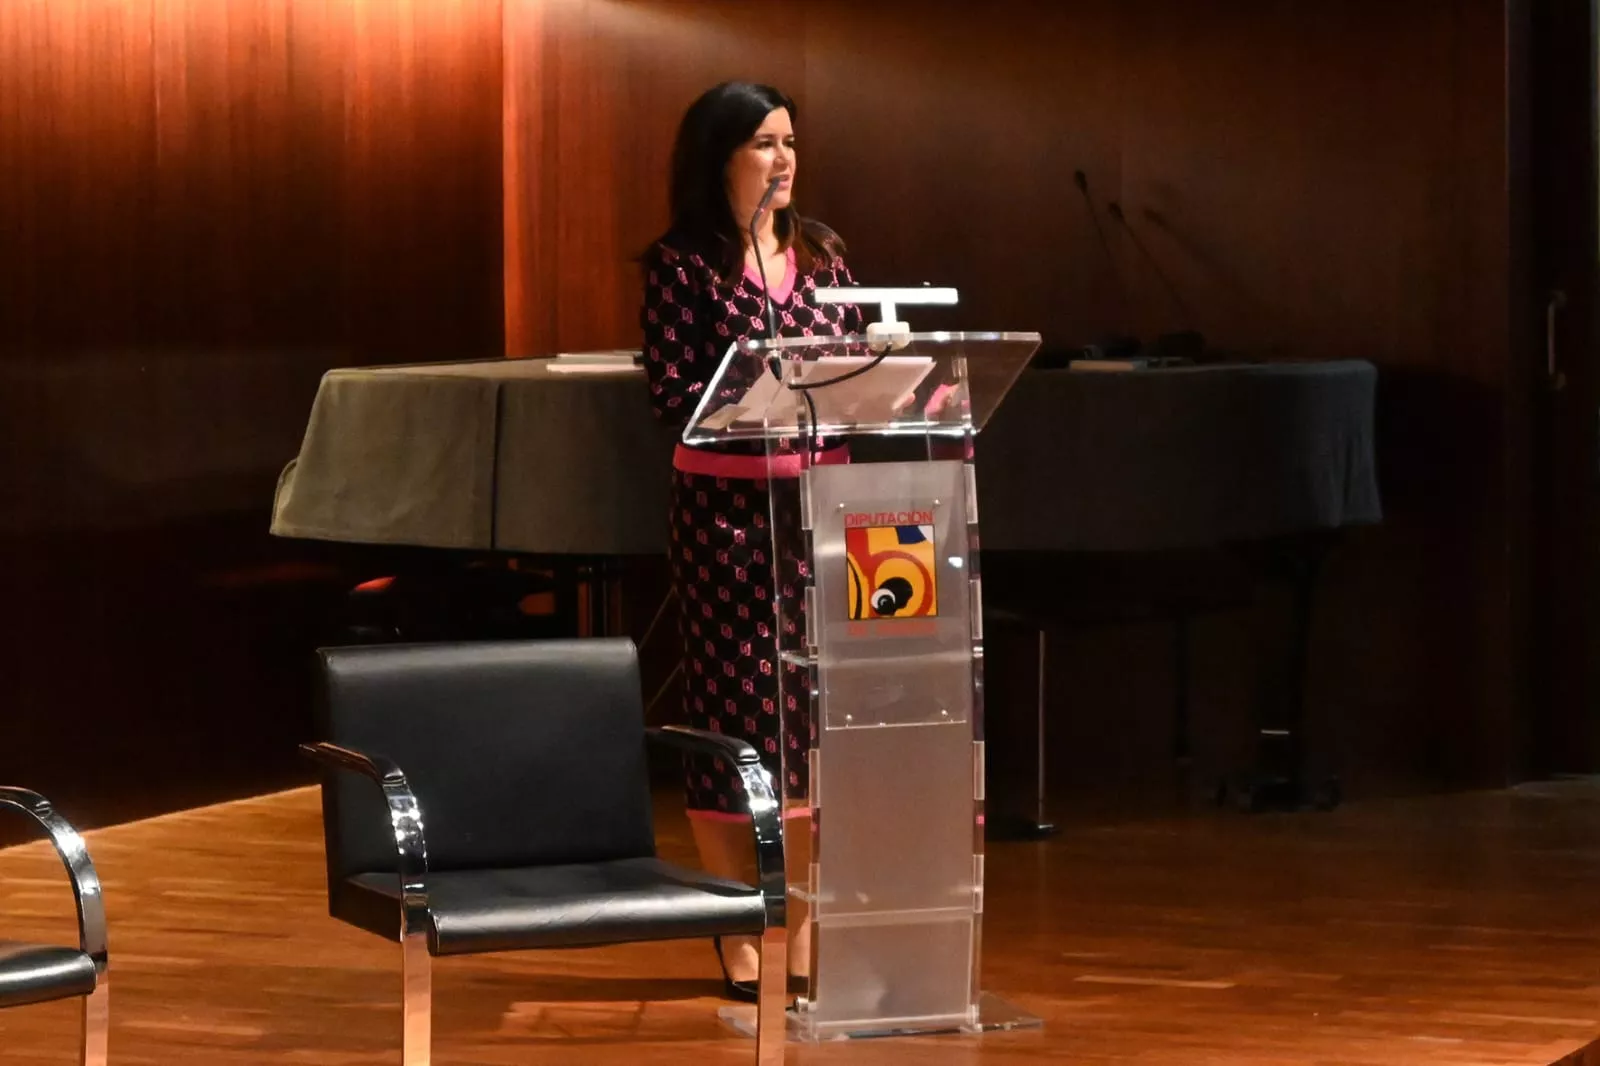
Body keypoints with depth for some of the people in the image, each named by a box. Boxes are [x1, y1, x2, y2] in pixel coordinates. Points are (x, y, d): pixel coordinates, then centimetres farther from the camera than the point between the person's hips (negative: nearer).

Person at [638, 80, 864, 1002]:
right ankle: (739, 944, 10)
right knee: (735, 715, 0)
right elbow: (673, 394, -11)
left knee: (817, 712, 6)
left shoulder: (821, 251, 11)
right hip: (727, 502, -5)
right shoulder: (684, 264, -4)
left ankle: (807, 933, 16)